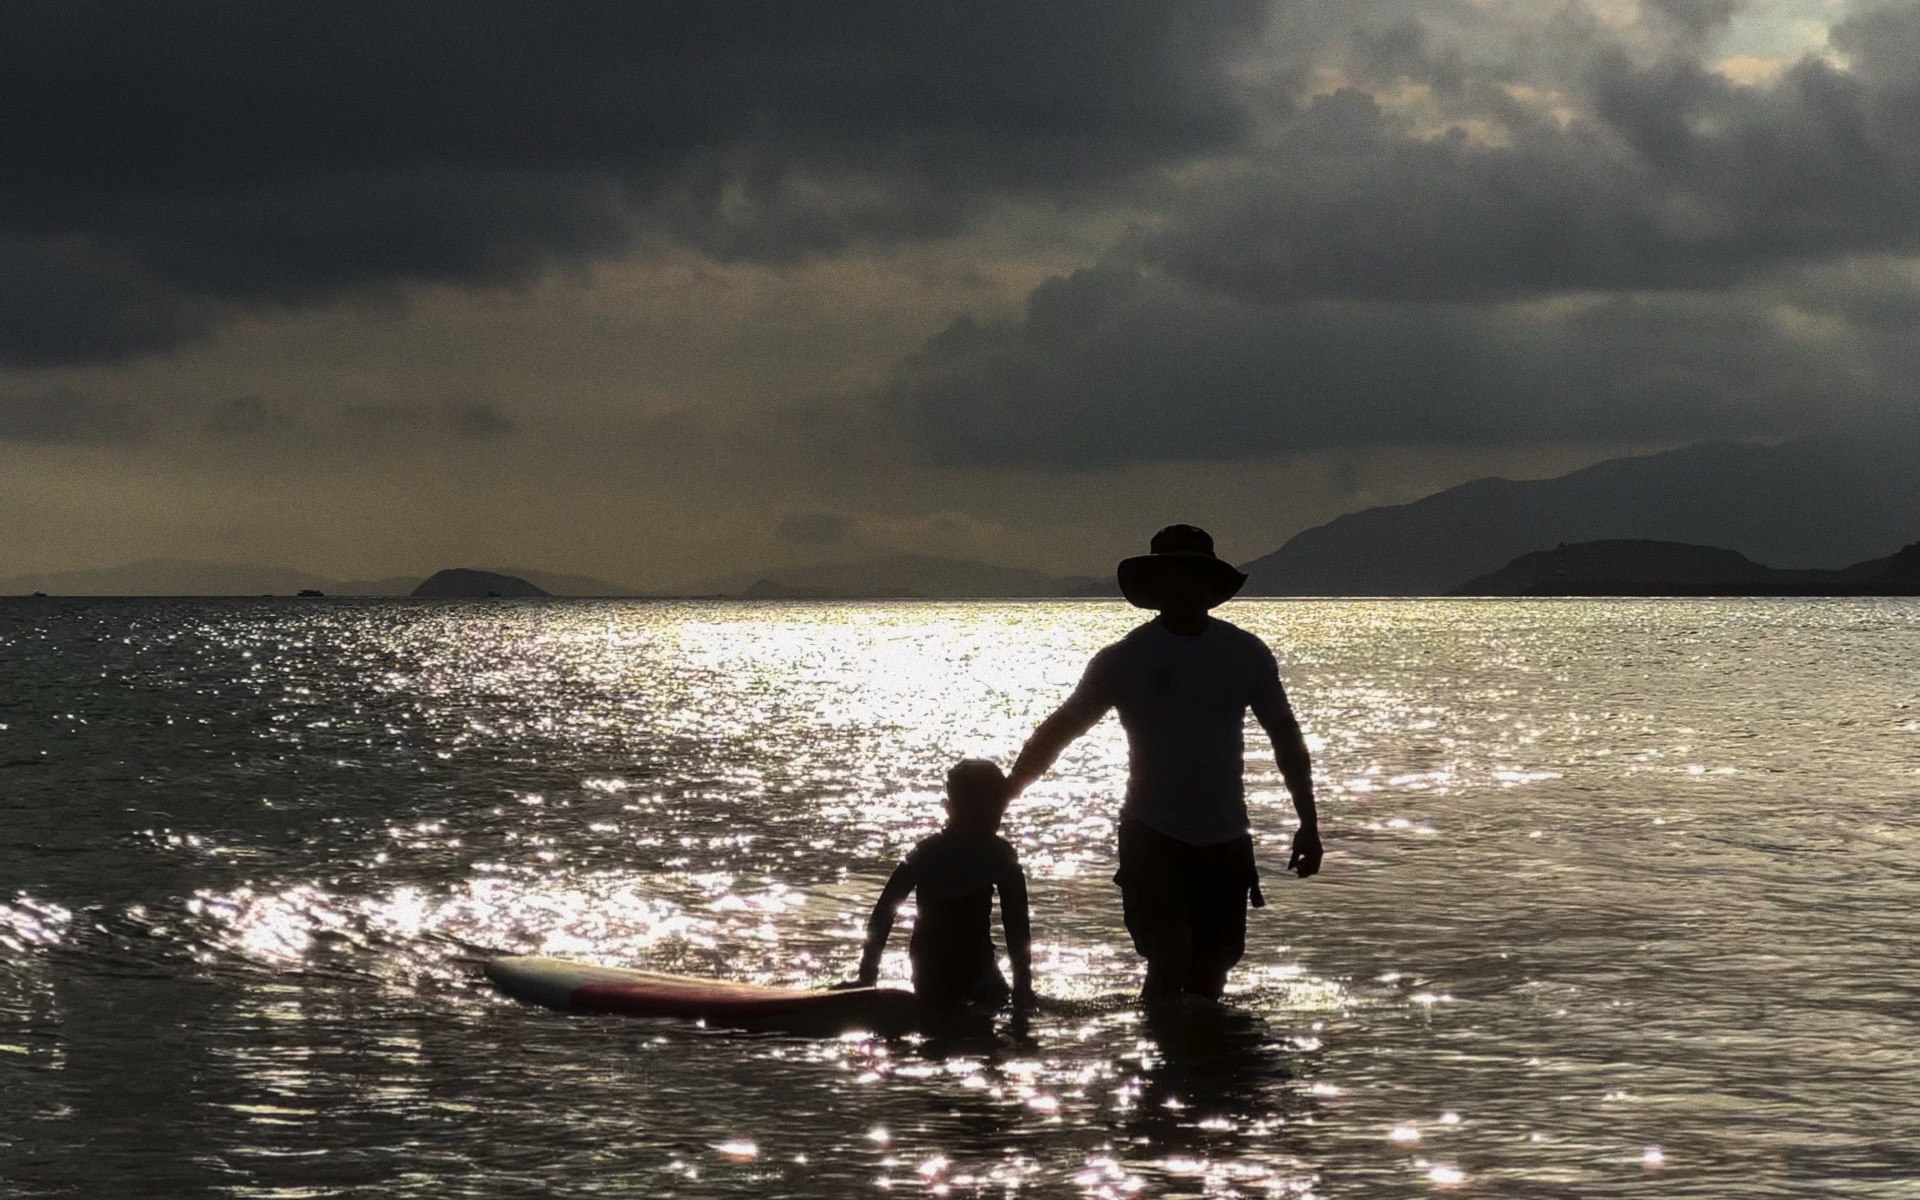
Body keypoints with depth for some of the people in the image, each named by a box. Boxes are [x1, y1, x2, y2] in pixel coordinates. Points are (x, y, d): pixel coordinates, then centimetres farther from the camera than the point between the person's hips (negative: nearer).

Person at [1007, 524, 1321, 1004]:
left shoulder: (1247, 655, 4)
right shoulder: (1124, 659, -4)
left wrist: (1309, 824, 11)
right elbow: (1059, 730, -1)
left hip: (1225, 840, 3)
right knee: (1170, 964, -17)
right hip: (1152, 838, -3)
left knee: (1208, 980, 6)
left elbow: (1286, 737, 13)